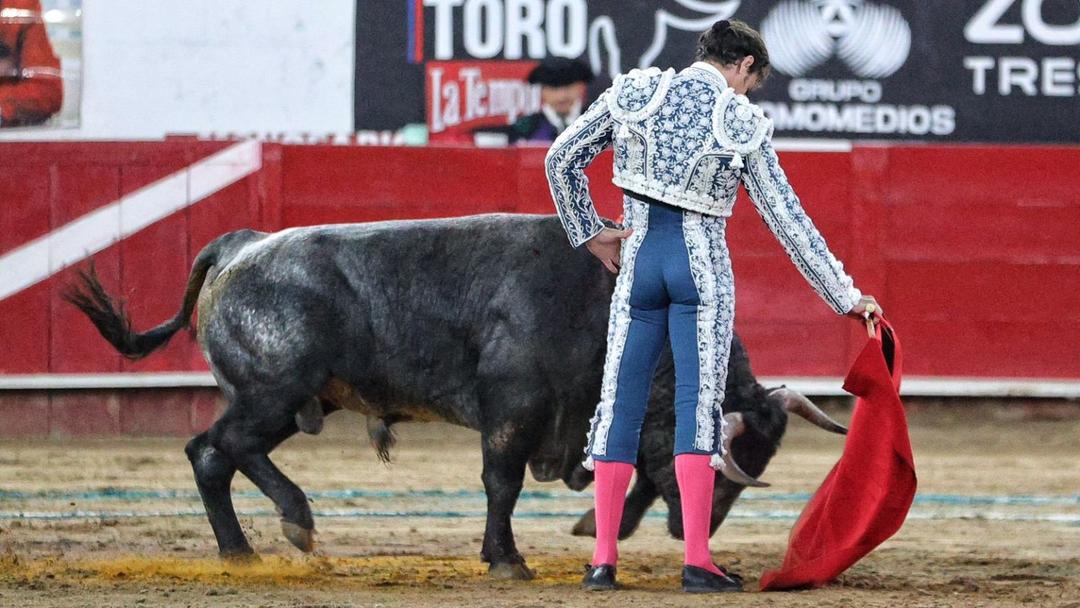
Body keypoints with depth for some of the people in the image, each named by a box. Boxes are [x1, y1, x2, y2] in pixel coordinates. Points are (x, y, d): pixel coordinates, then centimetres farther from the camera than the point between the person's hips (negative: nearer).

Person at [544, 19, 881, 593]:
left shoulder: (634, 93, 3)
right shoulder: (743, 124, -3)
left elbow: (561, 158, 6)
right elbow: (789, 221, -1)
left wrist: (587, 233, 16)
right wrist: (845, 296, 6)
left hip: (638, 260, 2)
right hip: (703, 266, -2)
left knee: (621, 402, 6)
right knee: (699, 405, -3)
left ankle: (603, 560, 4)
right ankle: (697, 561, -9)